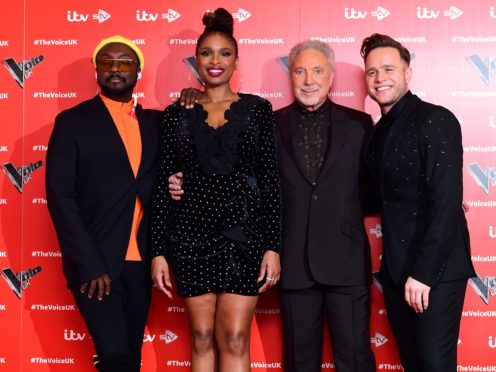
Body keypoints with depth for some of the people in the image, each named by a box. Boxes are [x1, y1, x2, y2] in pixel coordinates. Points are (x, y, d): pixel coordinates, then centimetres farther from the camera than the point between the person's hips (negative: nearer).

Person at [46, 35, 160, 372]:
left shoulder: (155, 122, 11)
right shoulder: (73, 122, -2)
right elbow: (60, 196, -7)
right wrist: (89, 264, -15)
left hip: (140, 261, 4)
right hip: (94, 262, -4)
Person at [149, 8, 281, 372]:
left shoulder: (258, 108, 4)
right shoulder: (178, 113, 6)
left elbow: (271, 180, 1)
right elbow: (163, 184, 6)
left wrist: (273, 246, -6)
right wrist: (158, 250, 0)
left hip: (243, 233, -1)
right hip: (191, 235, 1)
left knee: (234, 339, -2)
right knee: (202, 337, 7)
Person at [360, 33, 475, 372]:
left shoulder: (436, 121, -12)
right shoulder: (379, 132, 12)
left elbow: (447, 201, -18)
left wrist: (423, 272, -20)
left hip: (435, 268, -7)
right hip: (396, 268, 7)